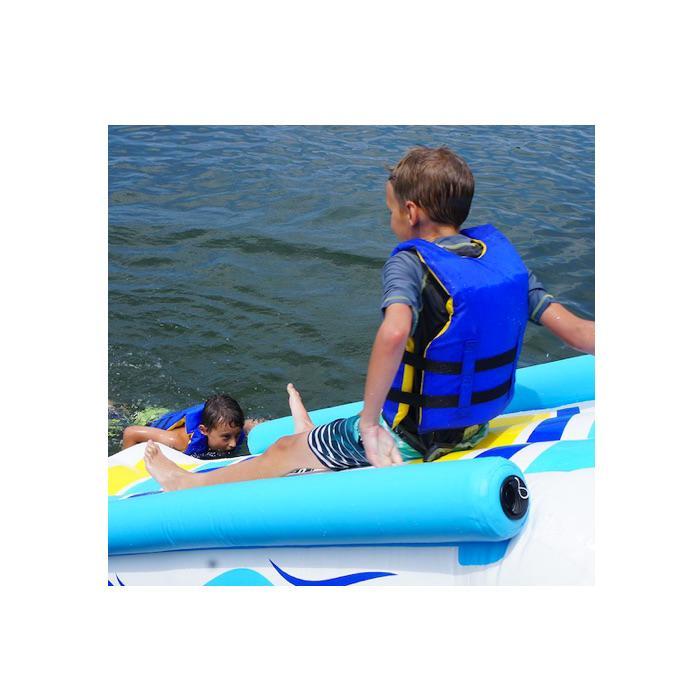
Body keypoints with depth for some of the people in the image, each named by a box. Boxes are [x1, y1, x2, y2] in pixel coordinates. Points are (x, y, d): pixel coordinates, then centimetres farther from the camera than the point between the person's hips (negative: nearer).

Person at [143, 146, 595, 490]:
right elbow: (578, 331, -6)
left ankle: (191, 483, 36)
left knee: (288, 451, 16)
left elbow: (394, 332, -42)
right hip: (480, 424, 6)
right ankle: (316, 436, 64)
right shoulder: (502, 251, -4)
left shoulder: (409, 263, -21)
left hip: (412, 438, -6)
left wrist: (370, 419, -32)